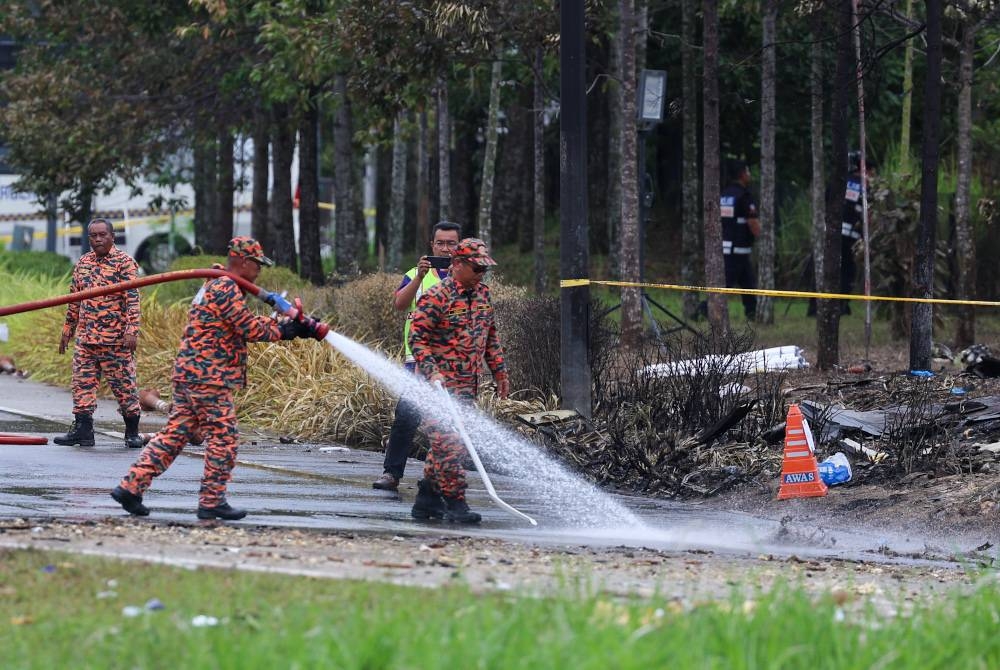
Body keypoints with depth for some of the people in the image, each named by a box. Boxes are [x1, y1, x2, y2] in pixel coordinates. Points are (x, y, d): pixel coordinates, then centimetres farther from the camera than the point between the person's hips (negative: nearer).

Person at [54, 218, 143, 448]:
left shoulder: (124, 263, -5)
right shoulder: (83, 263, 13)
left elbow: (132, 299, -12)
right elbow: (74, 300, 21)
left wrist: (131, 331, -21)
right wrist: (67, 331, 20)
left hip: (116, 338, -6)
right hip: (85, 338, 6)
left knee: (124, 383, -1)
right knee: (82, 383, 3)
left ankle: (132, 432, 8)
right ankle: (82, 430, 7)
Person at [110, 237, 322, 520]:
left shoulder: (213, 286, 22)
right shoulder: (226, 289, -13)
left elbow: (247, 324, 21)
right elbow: (252, 329, -15)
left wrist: (291, 325, 13)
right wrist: (285, 331, -2)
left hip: (188, 373, 10)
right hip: (210, 377, -10)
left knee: (174, 433, 9)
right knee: (223, 438, -1)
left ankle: (131, 487, 6)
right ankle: (212, 501, 3)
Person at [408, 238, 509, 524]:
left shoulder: (482, 293, 12)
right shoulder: (436, 297, -13)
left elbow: (490, 336, 23)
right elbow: (417, 338, -14)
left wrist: (499, 371, 19)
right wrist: (432, 372, -24)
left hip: (468, 385, 8)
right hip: (441, 383, -8)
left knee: (448, 443, 11)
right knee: (449, 442, -11)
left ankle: (426, 499, 20)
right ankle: (455, 502, -8)